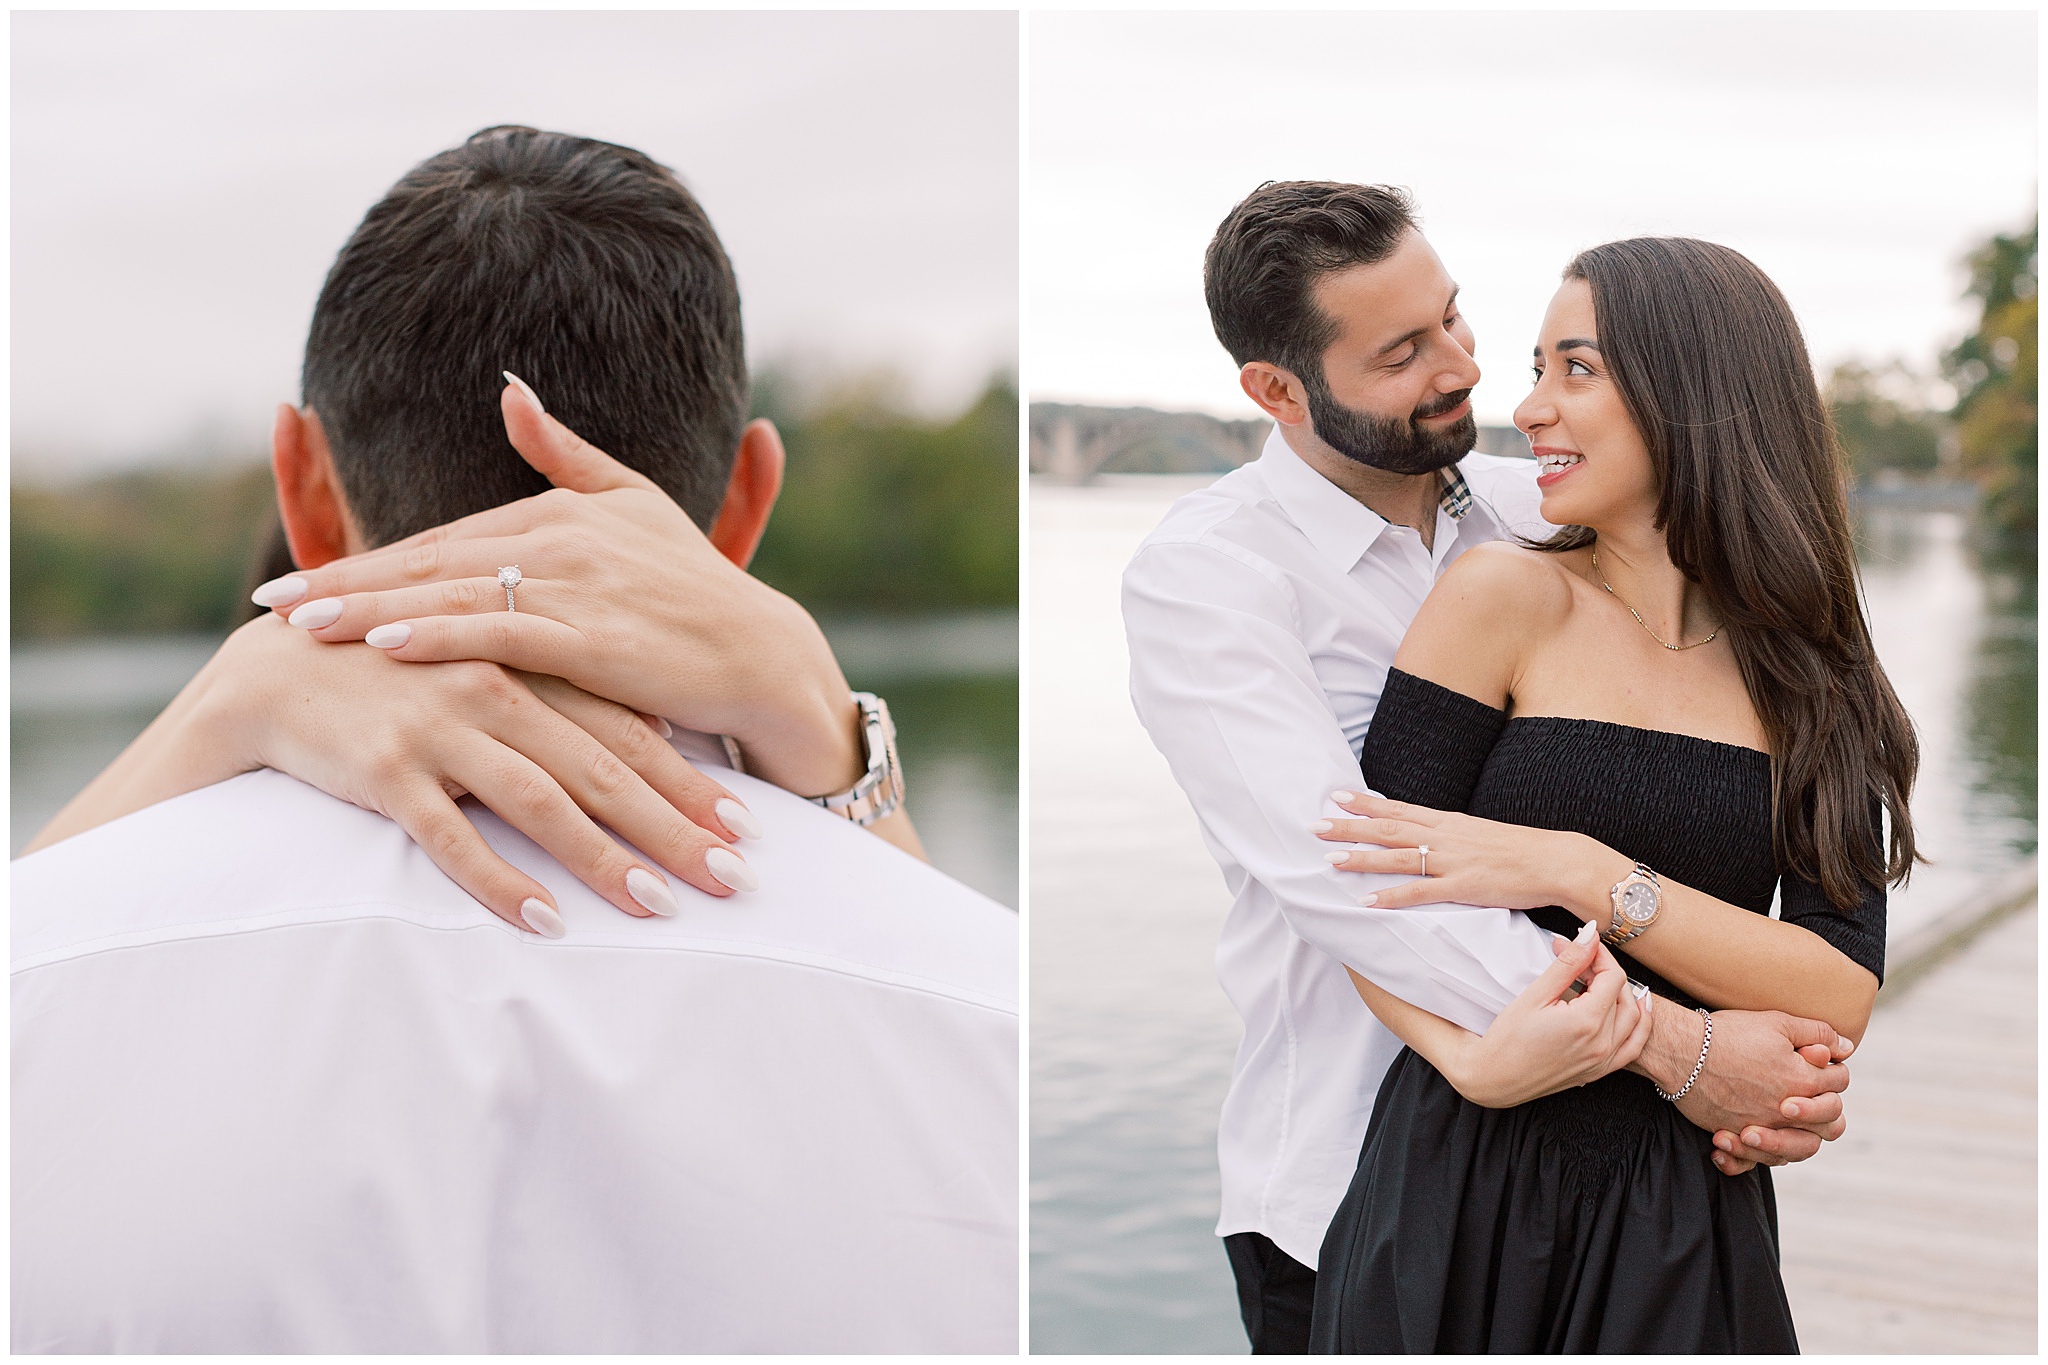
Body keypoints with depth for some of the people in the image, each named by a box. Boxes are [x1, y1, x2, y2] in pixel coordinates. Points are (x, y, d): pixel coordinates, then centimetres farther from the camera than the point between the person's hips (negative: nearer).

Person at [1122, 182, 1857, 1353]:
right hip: (1348, 1181, -4)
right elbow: (1344, 877, -25)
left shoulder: (1540, 515, 3)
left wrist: (1789, 1062, -17)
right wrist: (1673, 1048, -28)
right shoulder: (1201, 574, -14)